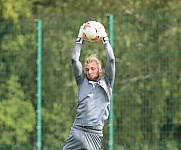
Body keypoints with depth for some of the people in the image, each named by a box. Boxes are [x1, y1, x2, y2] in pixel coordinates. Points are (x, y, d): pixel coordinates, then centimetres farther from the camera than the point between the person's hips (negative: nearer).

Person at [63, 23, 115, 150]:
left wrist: (105, 39, 12)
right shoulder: (82, 81, 16)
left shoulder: (106, 82, 12)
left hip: (94, 133, -2)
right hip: (77, 130, 2)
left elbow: (111, 60, 5)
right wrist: (80, 39, 15)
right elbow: (74, 60, 12)